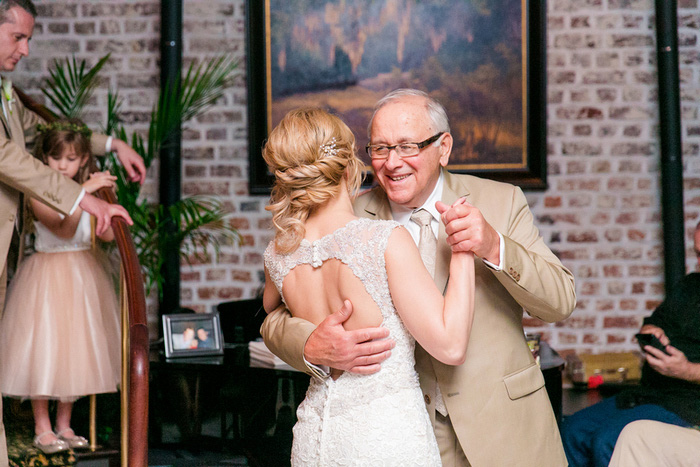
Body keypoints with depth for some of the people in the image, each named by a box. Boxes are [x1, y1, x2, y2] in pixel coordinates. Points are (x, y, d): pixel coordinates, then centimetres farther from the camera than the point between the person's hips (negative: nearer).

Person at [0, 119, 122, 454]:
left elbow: (108, 234, 1)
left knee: (76, 347, 9)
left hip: (83, 276, 5)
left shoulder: (88, 190, 6)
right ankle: (42, 428, 9)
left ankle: (64, 424, 20)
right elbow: (62, 229, -24)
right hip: (47, 274, -5)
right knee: (43, 346, -3)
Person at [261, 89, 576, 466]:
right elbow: (276, 319, -4)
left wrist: (494, 248, -26)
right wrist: (313, 347, -28)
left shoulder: (500, 202, -3)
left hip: (503, 430, 0)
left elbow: (561, 301, -8)